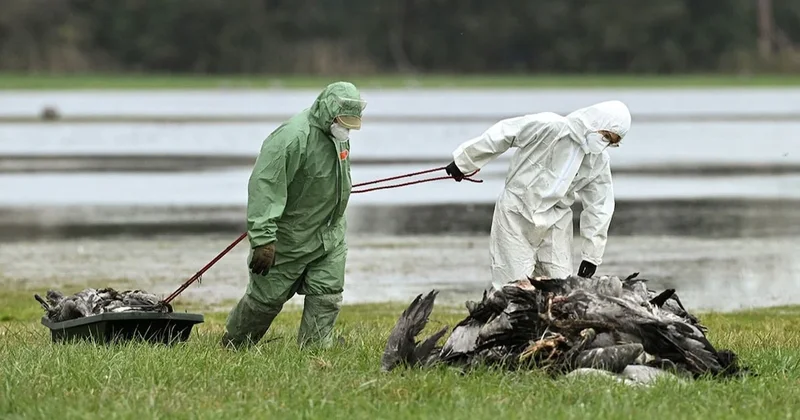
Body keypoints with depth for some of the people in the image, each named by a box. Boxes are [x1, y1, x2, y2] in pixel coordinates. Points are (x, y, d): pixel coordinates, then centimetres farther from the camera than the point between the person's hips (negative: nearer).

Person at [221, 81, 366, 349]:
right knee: (267, 298, 4)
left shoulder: (339, 136, 4)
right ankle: (231, 348, 22)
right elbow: (264, 187, -30)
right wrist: (263, 240, -34)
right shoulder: (292, 138, -26)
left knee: (327, 297, -1)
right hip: (288, 240, -7)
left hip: (330, 237, 7)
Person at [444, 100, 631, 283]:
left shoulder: (600, 161, -4)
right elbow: (501, 135, -15)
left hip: (555, 221, 5)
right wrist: (463, 162, -7)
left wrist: (591, 255, 2)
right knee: (516, 283, -8)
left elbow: (600, 207, 2)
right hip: (517, 213, -5)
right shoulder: (549, 127, -22)